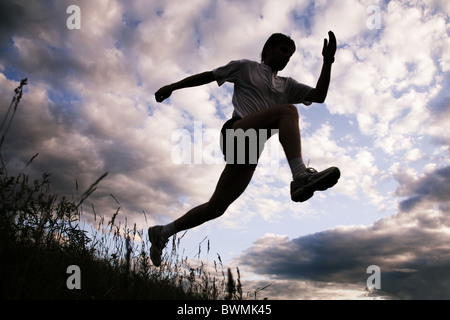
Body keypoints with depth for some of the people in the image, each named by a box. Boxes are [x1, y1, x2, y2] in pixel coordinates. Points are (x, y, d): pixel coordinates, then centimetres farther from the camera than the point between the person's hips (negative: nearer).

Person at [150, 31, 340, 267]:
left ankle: (162, 233, 18)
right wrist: (173, 87, 15)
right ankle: (301, 176, -43)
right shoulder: (246, 68, 16)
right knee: (288, 110, -24)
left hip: (250, 152, 6)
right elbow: (208, 76, 18)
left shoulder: (287, 85, 28)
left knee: (216, 207, 4)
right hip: (237, 132, -5)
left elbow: (319, 96, 17)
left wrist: (327, 62, 6)